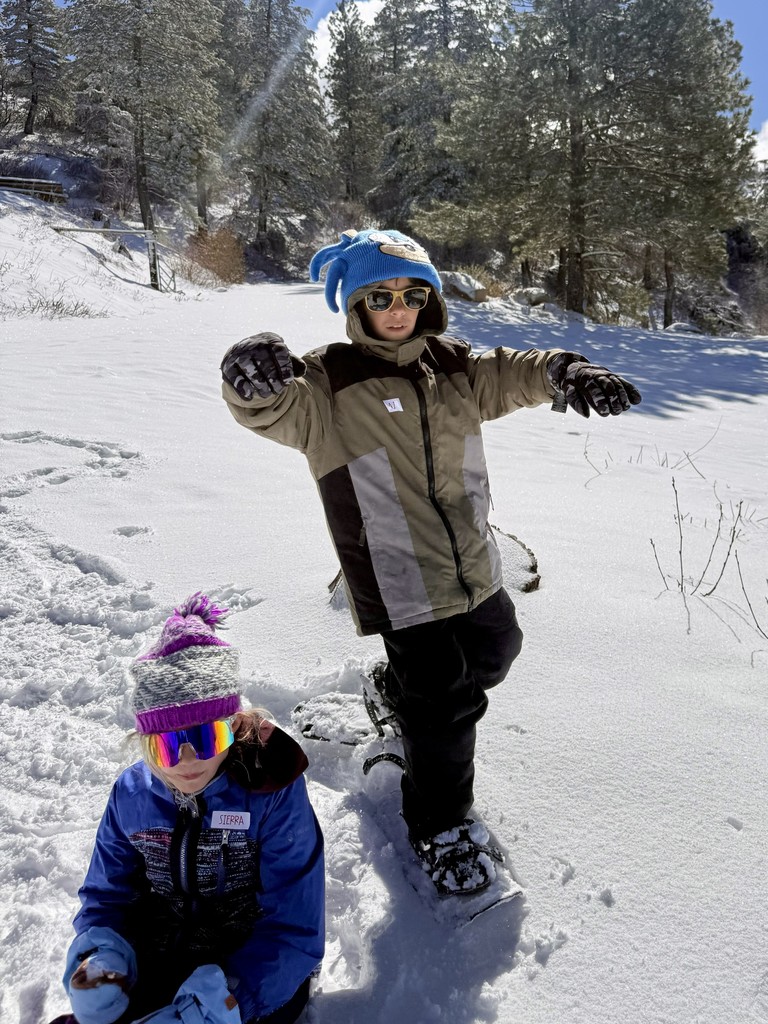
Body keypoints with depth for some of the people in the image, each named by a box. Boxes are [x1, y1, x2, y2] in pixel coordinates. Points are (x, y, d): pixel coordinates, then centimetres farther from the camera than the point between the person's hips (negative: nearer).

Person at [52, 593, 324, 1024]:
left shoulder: (273, 793, -18)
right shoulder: (132, 795, -5)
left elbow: (293, 930, -17)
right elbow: (106, 896, 7)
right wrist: (100, 961, -14)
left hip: (253, 976, -3)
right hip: (151, 972, 4)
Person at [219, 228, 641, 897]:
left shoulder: (452, 367, 7)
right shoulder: (330, 381, -9)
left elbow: (510, 375, 14)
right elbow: (282, 410, -24)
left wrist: (565, 374, -7)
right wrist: (256, 386, -48)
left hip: (475, 569, 7)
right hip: (399, 585, -6)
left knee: (494, 652, 25)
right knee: (445, 706, -2)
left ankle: (403, 690, 53)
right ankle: (441, 825, 25)